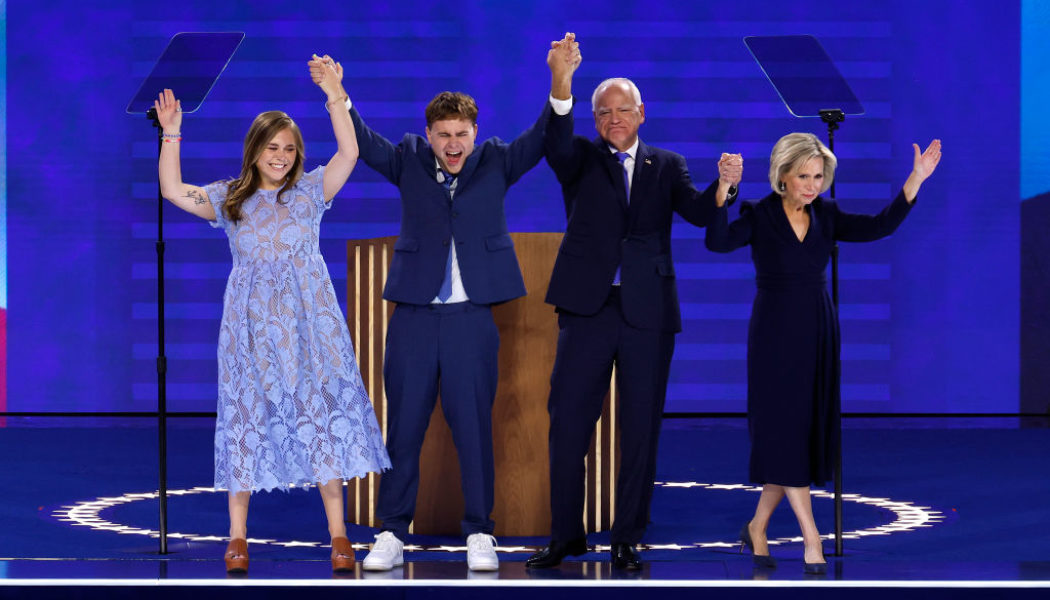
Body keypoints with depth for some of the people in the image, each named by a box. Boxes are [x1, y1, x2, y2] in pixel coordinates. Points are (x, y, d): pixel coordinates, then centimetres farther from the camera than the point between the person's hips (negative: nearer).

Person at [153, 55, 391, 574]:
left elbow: (349, 152, -7)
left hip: (309, 322, -1)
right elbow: (172, 190, 1)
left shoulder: (309, 191, 5)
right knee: (249, 418, 2)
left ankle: (338, 534, 2)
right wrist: (171, 133, -5)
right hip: (251, 324, 1)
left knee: (322, 414, -3)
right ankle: (237, 535, 7)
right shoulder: (229, 199, 8)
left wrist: (334, 97, -15)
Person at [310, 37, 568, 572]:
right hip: (414, 317, 1)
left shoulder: (495, 163, 5)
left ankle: (479, 535, 10)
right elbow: (365, 143, -6)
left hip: (471, 319, -1)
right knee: (403, 428, 4)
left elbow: (540, 139, -7)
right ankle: (392, 534, 11)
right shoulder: (409, 162, 6)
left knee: (473, 427, 2)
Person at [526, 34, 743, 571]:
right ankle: (566, 534, 12)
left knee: (641, 429, 3)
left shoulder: (666, 165, 12)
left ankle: (627, 539, 12)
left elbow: (698, 212, -3)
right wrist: (561, 83, -34)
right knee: (567, 424, 0)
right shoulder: (581, 160, 8)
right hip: (588, 309, -1)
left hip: (648, 313, 1)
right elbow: (555, 140, -14)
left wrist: (723, 185, -26)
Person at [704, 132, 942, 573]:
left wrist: (915, 180, -13)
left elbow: (880, 227, -5)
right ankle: (811, 537, -5)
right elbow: (718, 242, -23)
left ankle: (757, 528, 22)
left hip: (819, 332, 5)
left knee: (809, 434, 7)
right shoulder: (759, 216, -6)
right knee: (784, 431, -6)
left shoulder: (826, 216, 6)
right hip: (775, 333, -5)